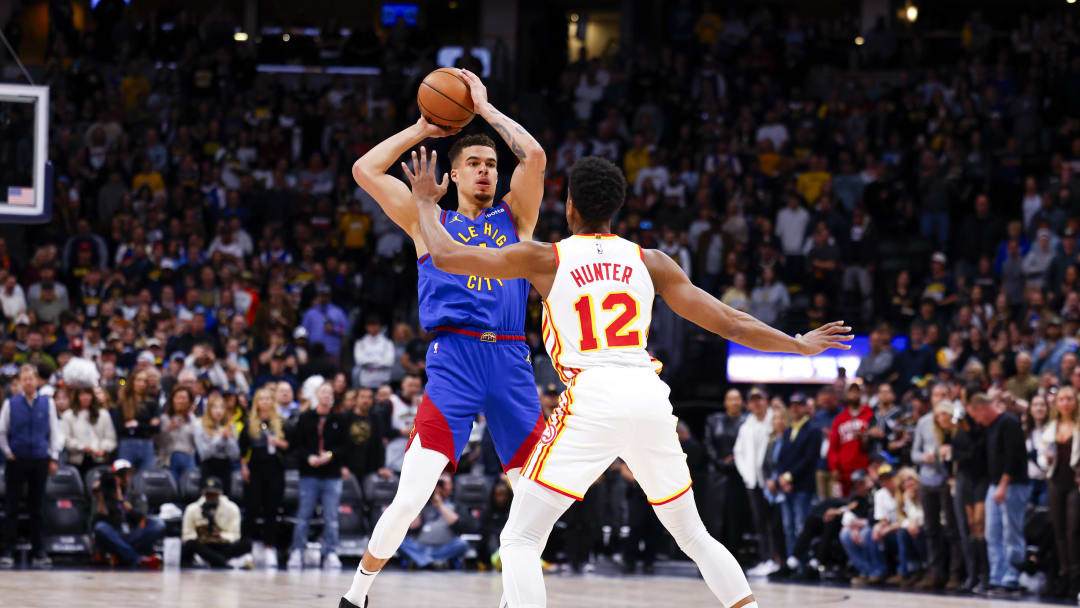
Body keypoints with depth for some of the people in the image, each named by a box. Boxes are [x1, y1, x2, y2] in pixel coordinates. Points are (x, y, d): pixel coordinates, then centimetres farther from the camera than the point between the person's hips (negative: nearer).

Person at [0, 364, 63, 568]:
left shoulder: (47, 403, 1)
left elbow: (55, 431, 7)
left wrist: (53, 457, 3)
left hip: (40, 460, 1)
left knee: (36, 507, 7)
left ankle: (38, 552, 12)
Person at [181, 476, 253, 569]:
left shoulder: (231, 508, 4)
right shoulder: (192, 509, 4)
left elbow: (234, 536, 0)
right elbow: (186, 536, 1)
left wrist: (220, 535, -21)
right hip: (202, 548, -1)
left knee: (246, 543, -29)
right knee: (190, 544, -36)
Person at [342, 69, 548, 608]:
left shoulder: (514, 217, 17)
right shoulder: (430, 222, 14)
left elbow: (534, 156, 3)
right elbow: (365, 170, 6)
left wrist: (485, 108, 11)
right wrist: (421, 130, 14)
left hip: (512, 361, 3)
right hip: (453, 361, -3)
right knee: (410, 498, -13)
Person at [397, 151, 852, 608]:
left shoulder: (544, 259, 8)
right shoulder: (650, 262, 16)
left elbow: (446, 256, 12)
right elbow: (728, 323, 17)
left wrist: (426, 201, 31)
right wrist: (800, 346, 30)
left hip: (592, 399, -4)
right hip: (651, 399, 4)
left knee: (521, 538, 2)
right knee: (693, 535, 22)